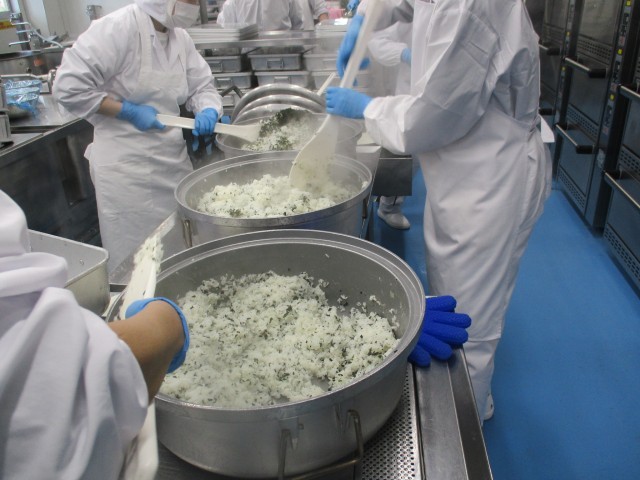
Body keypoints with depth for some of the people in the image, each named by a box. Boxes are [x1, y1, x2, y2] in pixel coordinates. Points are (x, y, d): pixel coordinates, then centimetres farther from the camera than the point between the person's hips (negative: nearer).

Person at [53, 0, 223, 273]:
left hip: (173, 157, 7)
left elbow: (202, 87, 10)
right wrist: (129, 111, -19)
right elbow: (68, 87, -18)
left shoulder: (180, 37, 4)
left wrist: (208, 112, -11)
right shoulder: (117, 28, -16)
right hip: (126, 164, -6)